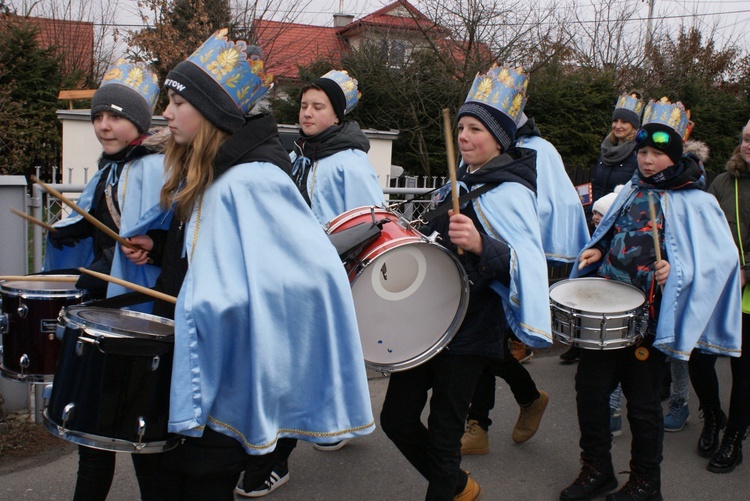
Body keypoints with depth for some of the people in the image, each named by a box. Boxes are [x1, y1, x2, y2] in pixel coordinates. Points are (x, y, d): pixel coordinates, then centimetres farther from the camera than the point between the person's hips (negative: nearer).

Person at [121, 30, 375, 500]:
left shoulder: (253, 179, -21)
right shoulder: (202, 176, 8)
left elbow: (314, 267, -28)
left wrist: (220, 300, -26)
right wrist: (160, 246, 8)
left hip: (226, 376, -9)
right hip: (193, 358, 9)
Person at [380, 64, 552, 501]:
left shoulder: (509, 192, -15)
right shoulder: (464, 179, 11)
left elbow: (528, 258, -30)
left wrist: (480, 244, -45)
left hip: (468, 331, -8)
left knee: (442, 432, 1)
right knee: (396, 418, 12)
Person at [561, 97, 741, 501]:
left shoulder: (694, 202, -9)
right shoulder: (633, 190, 11)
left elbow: (722, 258, -12)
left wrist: (677, 272, -26)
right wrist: (597, 251, 5)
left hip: (648, 316, -6)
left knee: (642, 400, 6)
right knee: (589, 384, 8)